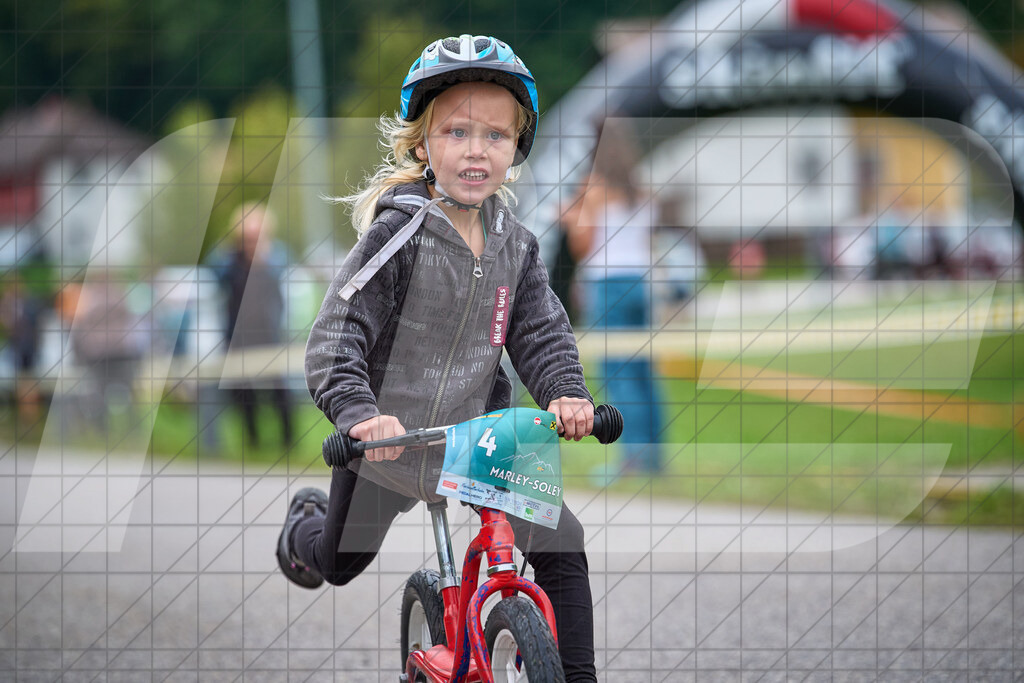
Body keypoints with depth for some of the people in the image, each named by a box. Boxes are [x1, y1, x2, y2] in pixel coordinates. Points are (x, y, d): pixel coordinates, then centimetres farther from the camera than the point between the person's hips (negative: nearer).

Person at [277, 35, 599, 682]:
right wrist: (360, 413, -43)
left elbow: (542, 334, -5)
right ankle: (307, 519, 55)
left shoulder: (515, 245, -5)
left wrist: (567, 394, -27)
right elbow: (335, 338, -25)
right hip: (388, 437, -3)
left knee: (562, 547, -12)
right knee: (338, 565, 19)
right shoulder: (399, 234, -21)